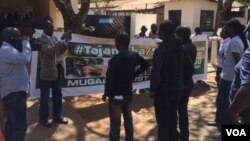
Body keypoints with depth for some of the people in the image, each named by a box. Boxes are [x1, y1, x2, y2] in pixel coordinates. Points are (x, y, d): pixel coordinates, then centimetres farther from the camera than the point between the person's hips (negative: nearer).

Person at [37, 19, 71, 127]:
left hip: (57, 70, 7)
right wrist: (62, 39, -29)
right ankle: (43, 119, 23)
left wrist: (66, 41, -2)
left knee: (57, 95, 16)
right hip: (46, 72, -7)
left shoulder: (54, 38, 9)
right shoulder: (41, 40, -14)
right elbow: (50, 50, -30)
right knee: (45, 96, 7)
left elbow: (60, 51, 13)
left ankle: (57, 116, 31)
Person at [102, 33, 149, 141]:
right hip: (128, 94, 7)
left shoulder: (115, 59, -21)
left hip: (116, 95, -7)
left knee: (115, 122, 3)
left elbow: (110, 78, -18)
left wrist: (106, 93, -5)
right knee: (128, 119, 18)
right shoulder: (134, 56, -1)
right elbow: (145, 65, 15)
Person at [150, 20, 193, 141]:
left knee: (163, 121, 5)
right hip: (178, 89, 7)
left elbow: (156, 73, -23)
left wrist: (153, 89, -12)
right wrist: (184, 84, 15)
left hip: (164, 90, -7)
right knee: (172, 117, 22)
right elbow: (190, 67, 9)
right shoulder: (180, 48, 5)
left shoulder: (161, 50, -17)